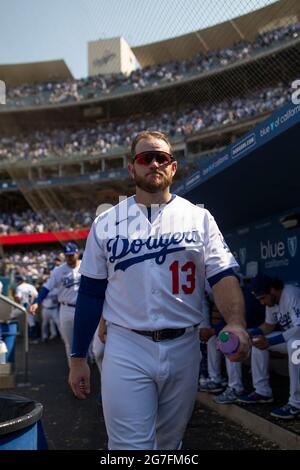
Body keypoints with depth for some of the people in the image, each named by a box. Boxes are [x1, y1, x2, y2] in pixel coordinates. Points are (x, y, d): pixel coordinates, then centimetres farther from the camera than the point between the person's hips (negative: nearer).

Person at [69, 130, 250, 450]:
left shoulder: (199, 218, 4)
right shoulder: (106, 223, 4)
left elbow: (222, 275, -6)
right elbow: (90, 292, 5)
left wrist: (236, 323, -26)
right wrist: (78, 358, 4)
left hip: (183, 348, 2)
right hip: (126, 350, -1)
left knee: (170, 443, 18)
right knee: (130, 445, -5)